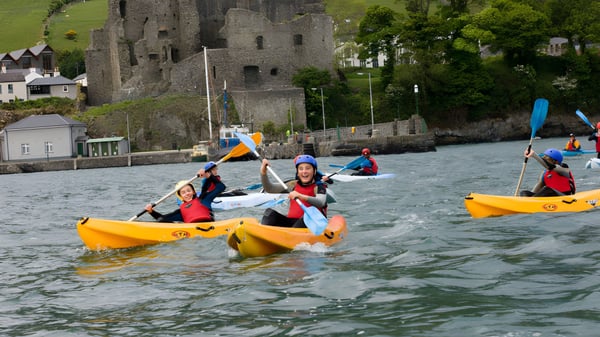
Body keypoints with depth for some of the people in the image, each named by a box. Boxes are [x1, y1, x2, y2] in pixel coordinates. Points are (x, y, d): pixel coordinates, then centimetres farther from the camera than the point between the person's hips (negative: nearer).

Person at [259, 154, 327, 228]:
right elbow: (269, 189, 11)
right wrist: (263, 173, -6)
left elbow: (321, 203, -24)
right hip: (291, 222, 5)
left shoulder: (318, 187, -1)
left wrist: (301, 196, -39)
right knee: (270, 213, -13)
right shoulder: (294, 185, 14)